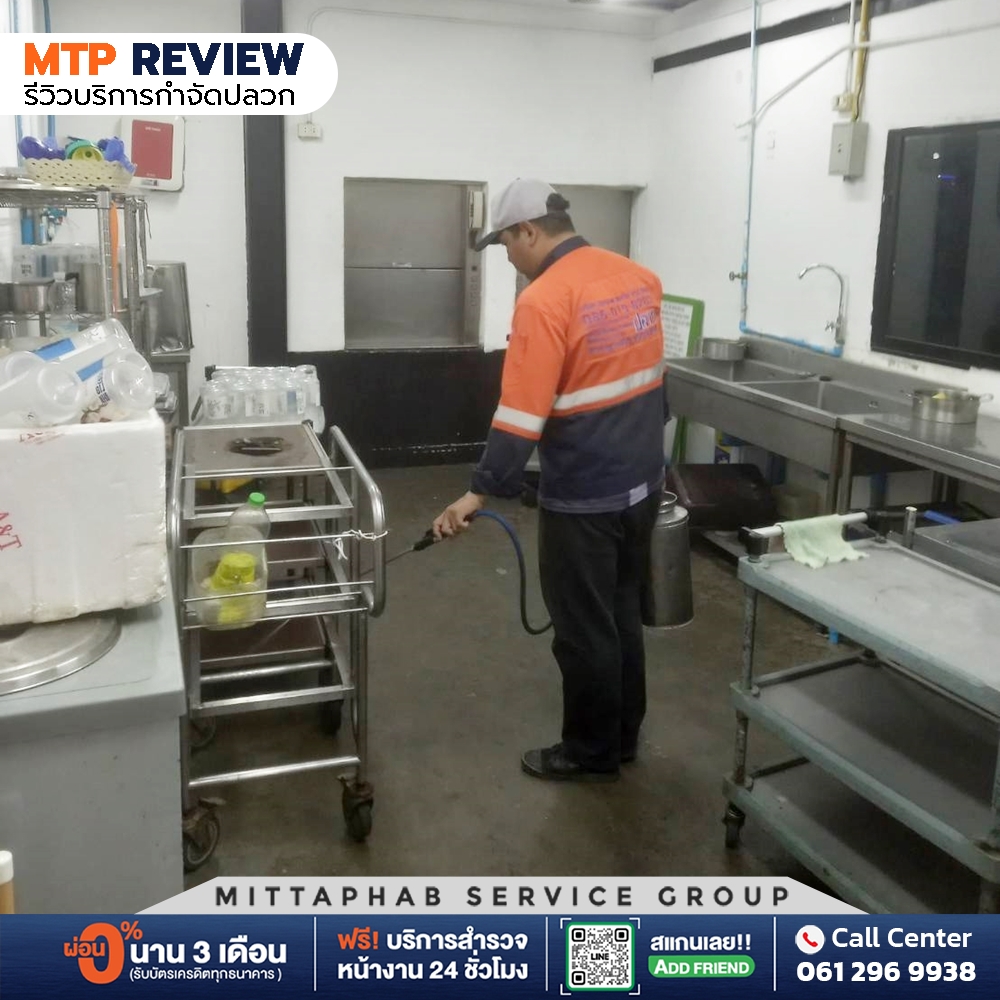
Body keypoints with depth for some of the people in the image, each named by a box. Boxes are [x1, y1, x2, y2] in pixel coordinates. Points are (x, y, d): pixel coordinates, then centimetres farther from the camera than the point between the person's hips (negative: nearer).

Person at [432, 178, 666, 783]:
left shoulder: (545, 300, -19)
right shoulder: (639, 277, 5)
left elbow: (521, 415, -23)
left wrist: (480, 494, -18)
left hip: (585, 497, -8)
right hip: (643, 482, 8)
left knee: (584, 629, 7)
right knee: (623, 613, 20)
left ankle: (593, 754, 22)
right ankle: (624, 735, 34)